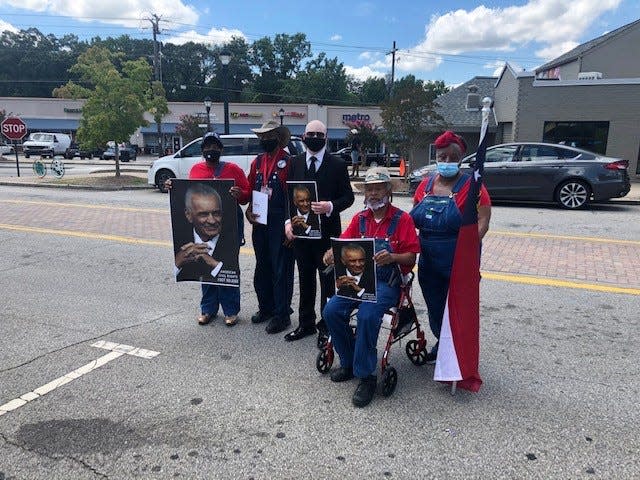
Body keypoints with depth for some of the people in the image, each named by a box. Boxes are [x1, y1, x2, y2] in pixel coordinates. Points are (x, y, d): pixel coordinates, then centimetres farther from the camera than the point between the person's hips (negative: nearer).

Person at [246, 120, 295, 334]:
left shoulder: (288, 162, -8)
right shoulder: (257, 162, 11)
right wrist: (249, 212, 0)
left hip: (280, 224, -7)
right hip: (260, 223, 7)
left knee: (281, 270, 1)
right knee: (262, 267, 16)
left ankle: (281, 314, 13)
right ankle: (265, 307, 31)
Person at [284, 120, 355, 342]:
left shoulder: (337, 165, -3)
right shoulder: (295, 163, 8)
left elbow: (348, 196, -2)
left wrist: (331, 207, -21)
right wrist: (288, 221, -4)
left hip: (327, 231, -3)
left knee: (327, 280, 6)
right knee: (305, 279, 14)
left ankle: (327, 325, 19)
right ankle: (306, 323, 28)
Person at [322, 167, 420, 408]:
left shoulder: (402, 219, -1)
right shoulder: (360, 218, 13)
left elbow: (411, 257, -5)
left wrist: (391, 257, -26)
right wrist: (332, 253, -16)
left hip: (387, 282, -5)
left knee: (367, 315, -32)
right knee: (331, 311, -18)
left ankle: (366, 376, -14)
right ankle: (348, 362, 4)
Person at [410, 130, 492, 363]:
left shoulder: (471, 186, -9)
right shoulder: (426, 184, 7)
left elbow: (482, 223, -14)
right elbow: (413, 218, 15)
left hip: (458, 263, -5)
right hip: (428, 263, 5)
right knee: (434, 309, 19)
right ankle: (441, 345, 42)